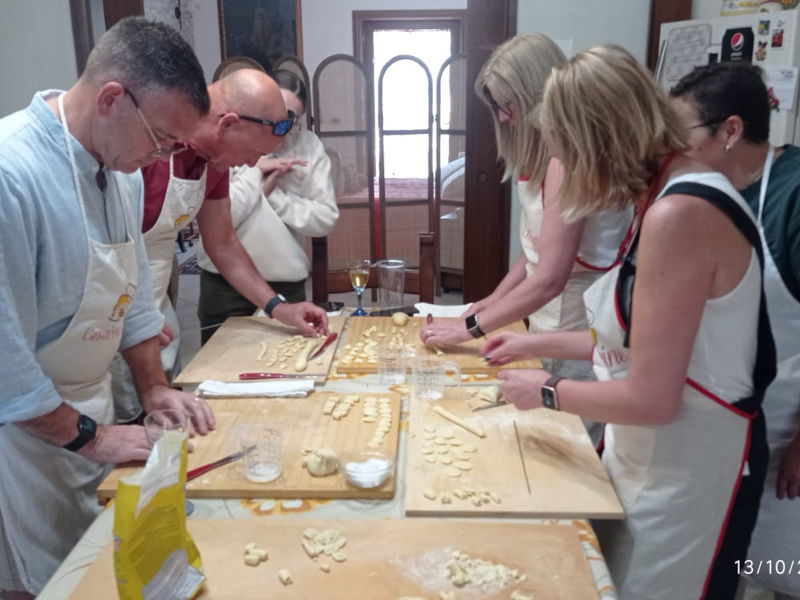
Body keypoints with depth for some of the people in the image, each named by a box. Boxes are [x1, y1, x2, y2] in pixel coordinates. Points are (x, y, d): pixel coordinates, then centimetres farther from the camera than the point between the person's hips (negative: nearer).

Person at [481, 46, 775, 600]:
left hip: (689, 472, -9)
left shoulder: (680, 215, -28)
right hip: (647, 454, 9)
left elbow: (651, 399, -26)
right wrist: (539, 343, 12)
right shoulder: (670, 198, 2)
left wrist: (548, 392, -11)